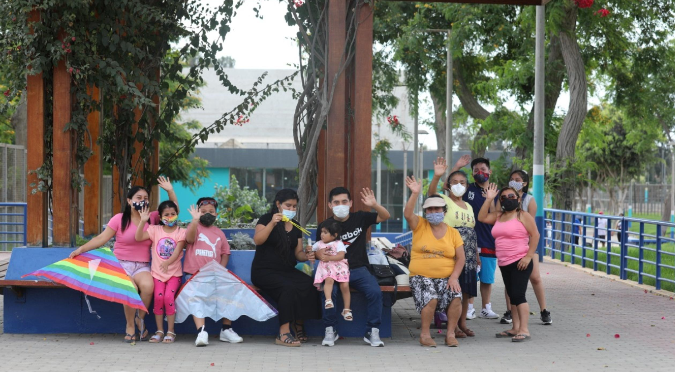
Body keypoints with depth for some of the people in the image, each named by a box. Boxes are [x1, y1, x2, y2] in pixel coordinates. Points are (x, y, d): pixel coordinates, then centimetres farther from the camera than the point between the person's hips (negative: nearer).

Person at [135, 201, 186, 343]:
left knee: (169, 296, -21)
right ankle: (159, 331, -2)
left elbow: (177, 251, -12)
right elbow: (138, 237, -8)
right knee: (158, 297, -16)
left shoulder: (181, 232, 1)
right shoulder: (155, 230, 5)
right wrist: (143, 221, -21)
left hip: (174, 272, -1)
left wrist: (167, 262, -31)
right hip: (157, 272, 1)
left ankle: (171, 331, -8)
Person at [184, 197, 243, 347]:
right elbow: (190, 238, -15)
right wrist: (195, 220, -28)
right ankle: (201, 332, -34)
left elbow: (225, 252, 17)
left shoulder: (219, 232, 18)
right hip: (194, 273, -4)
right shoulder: (194, 226, 7)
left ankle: (226, 330, -4)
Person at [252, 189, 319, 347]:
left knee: (309, 285, -25)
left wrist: (306, 256, -8)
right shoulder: (266, 219, 0)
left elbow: (298, 253, 15)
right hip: (264, 271, -6)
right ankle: (284, 333, -36)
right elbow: (257, 240, -17)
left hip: (288, 270, 6)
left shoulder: (296, 226, 16)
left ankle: (299, 328, -14)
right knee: (289, 287, -35)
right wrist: (272, 223, -28)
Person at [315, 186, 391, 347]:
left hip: (359, 270, 1)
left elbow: (385, 216, -2)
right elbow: (319, 251, 3)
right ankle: (330, 330, -12)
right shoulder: (325, 226, 5)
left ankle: (372, 332, -12)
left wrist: (374, 205, -22)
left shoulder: (360, 218, 7)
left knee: (375, 292, -27)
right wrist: (324, 256, -22)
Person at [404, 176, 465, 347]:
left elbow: (460, 258, 5)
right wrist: (415, 194, -27)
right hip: (421, 276, -2)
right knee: (431, 298, -31)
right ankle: (424, 334, -11)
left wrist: (454, 277, -10)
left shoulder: (453, 232, 9)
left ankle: (451, 333, -8)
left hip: (446, 277, 2)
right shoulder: (419, 226, 6)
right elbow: (407, 214, -15)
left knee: (456, 297, -26)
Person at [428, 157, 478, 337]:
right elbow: (431, 193, -25)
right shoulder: (445, 201, -2)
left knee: (467, 290, 9)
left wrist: (476, 255, 20)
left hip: (468, 254, 6)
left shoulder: (468, 206, 17)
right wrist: (436, 176, -43)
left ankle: (462, 323, 20)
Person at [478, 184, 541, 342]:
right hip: (504, 264, 8)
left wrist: (528, 256, -17)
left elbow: (535, 235, -11)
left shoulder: (523, 216, -6)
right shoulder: (499, 216, 16)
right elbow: (482, 217, 10)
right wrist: (488, 199, 7)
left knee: (518, 295, -13)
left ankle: (524, 329, -12)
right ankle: (515, 328, 17)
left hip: (519, 263, -8)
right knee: (512, 296, 12)